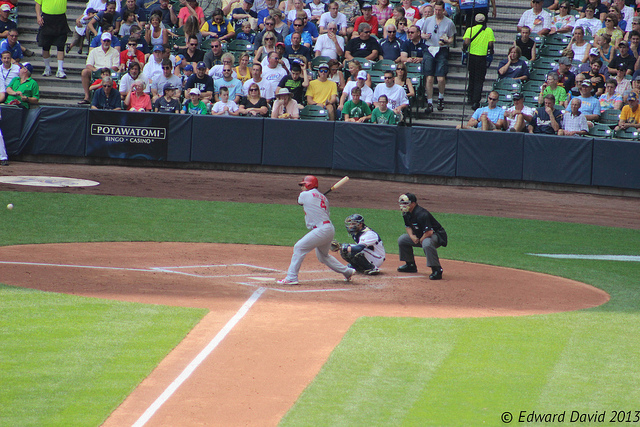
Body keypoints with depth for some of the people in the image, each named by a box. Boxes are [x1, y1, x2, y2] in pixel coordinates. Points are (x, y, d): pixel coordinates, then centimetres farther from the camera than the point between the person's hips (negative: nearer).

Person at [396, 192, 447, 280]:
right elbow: (408, 226, 18)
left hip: (437, 235, -10)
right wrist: (411, 236, -2)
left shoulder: (421, 214, -30)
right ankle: (410, 265, 26)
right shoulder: (406, 214, 0)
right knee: (402, 239, 15)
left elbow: (429, 232, -34)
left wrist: (421, 240, -18)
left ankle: (437, 270, -36)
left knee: (427, 244, -43)